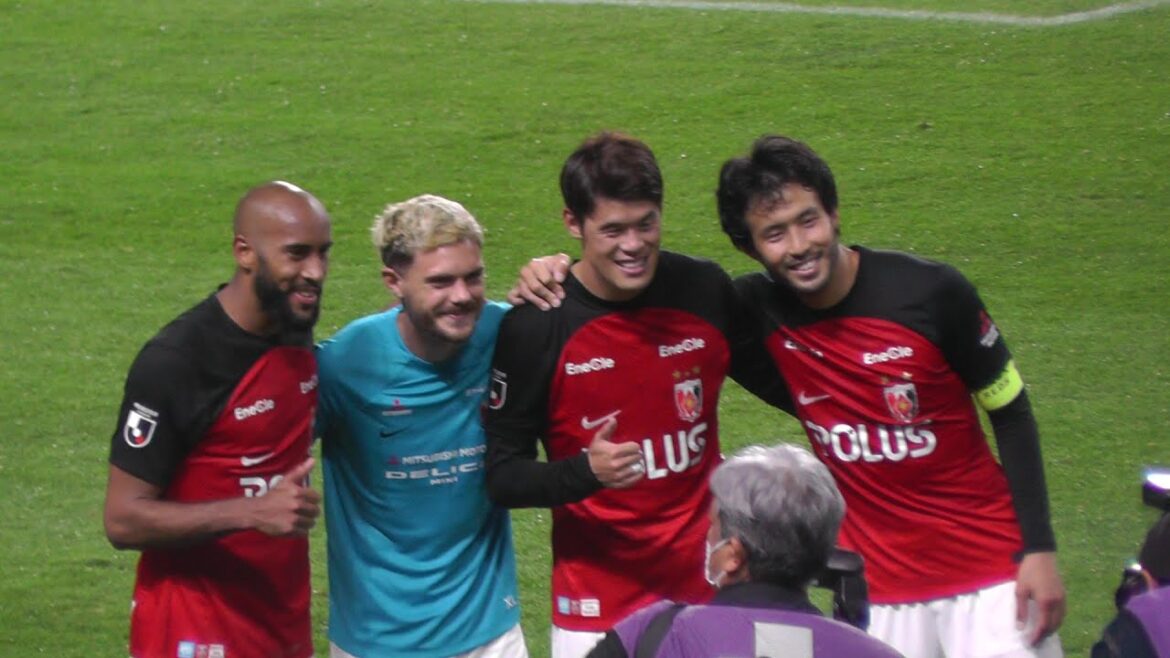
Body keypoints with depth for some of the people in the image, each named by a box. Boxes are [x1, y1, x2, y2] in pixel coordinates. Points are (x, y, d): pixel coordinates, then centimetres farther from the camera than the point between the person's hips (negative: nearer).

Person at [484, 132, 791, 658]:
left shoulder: (705, 293, -2)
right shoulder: (533, 328, -12)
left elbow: (785, 387, 15)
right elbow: (500, 475, -8)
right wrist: (585, 473, -24)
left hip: (712, 586, 3)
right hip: (598, 603, -3)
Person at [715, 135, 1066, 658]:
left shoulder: (932, 292, -12)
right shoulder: (761, 312, -6)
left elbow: (1011, 414, -3)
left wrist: (1039, 549, -7)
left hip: (989, 570, -2)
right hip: (878, 586, 2)